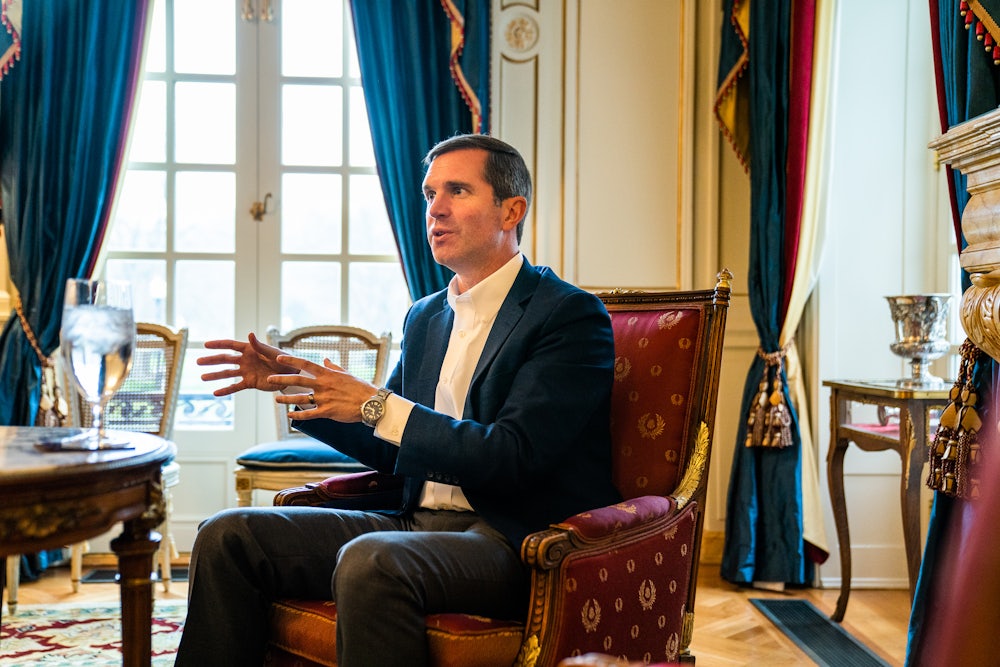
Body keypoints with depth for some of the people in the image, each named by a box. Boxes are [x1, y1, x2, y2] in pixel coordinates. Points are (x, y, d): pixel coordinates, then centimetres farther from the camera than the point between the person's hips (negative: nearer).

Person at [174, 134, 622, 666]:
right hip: (417, 522, 8)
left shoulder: (571, 316, -8)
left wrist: (376, 406, -19)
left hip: (511, 543, -7)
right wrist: (291, 383, 8)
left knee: (370, 561, -36)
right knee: (227, 537, -6)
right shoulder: (425, 317, 17)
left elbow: (513, 458, -17)